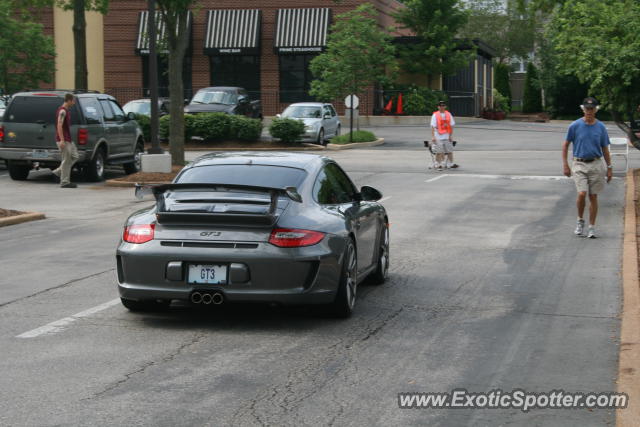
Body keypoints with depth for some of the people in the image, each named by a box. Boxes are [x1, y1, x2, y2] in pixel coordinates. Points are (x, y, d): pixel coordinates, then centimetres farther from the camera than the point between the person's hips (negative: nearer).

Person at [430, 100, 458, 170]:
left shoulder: (448, 114, 7)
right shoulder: (435, 115, -3)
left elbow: (451, 126, 8)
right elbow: (433, 126, -6)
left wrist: (450, 136, 2)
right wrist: (433, 136, -14)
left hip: (447, 136, 4)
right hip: (438, 137, -4)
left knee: (449, 151, 7)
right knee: (439, 152, 0)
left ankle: (450, 164, 17)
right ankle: (438, 165, 8)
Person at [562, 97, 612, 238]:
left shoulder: (601, 127, 4)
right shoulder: (575, 126, -2)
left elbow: (605, 149, 11)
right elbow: (565, 145, 5)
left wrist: (609, 168, 8)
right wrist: (565, 164, -1)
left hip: (596, 165, 2)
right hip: (579, 164, -2)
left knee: (593, 196, 2)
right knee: (582, 194, -15)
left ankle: (592, 227, 11)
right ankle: (580, 221, 8)